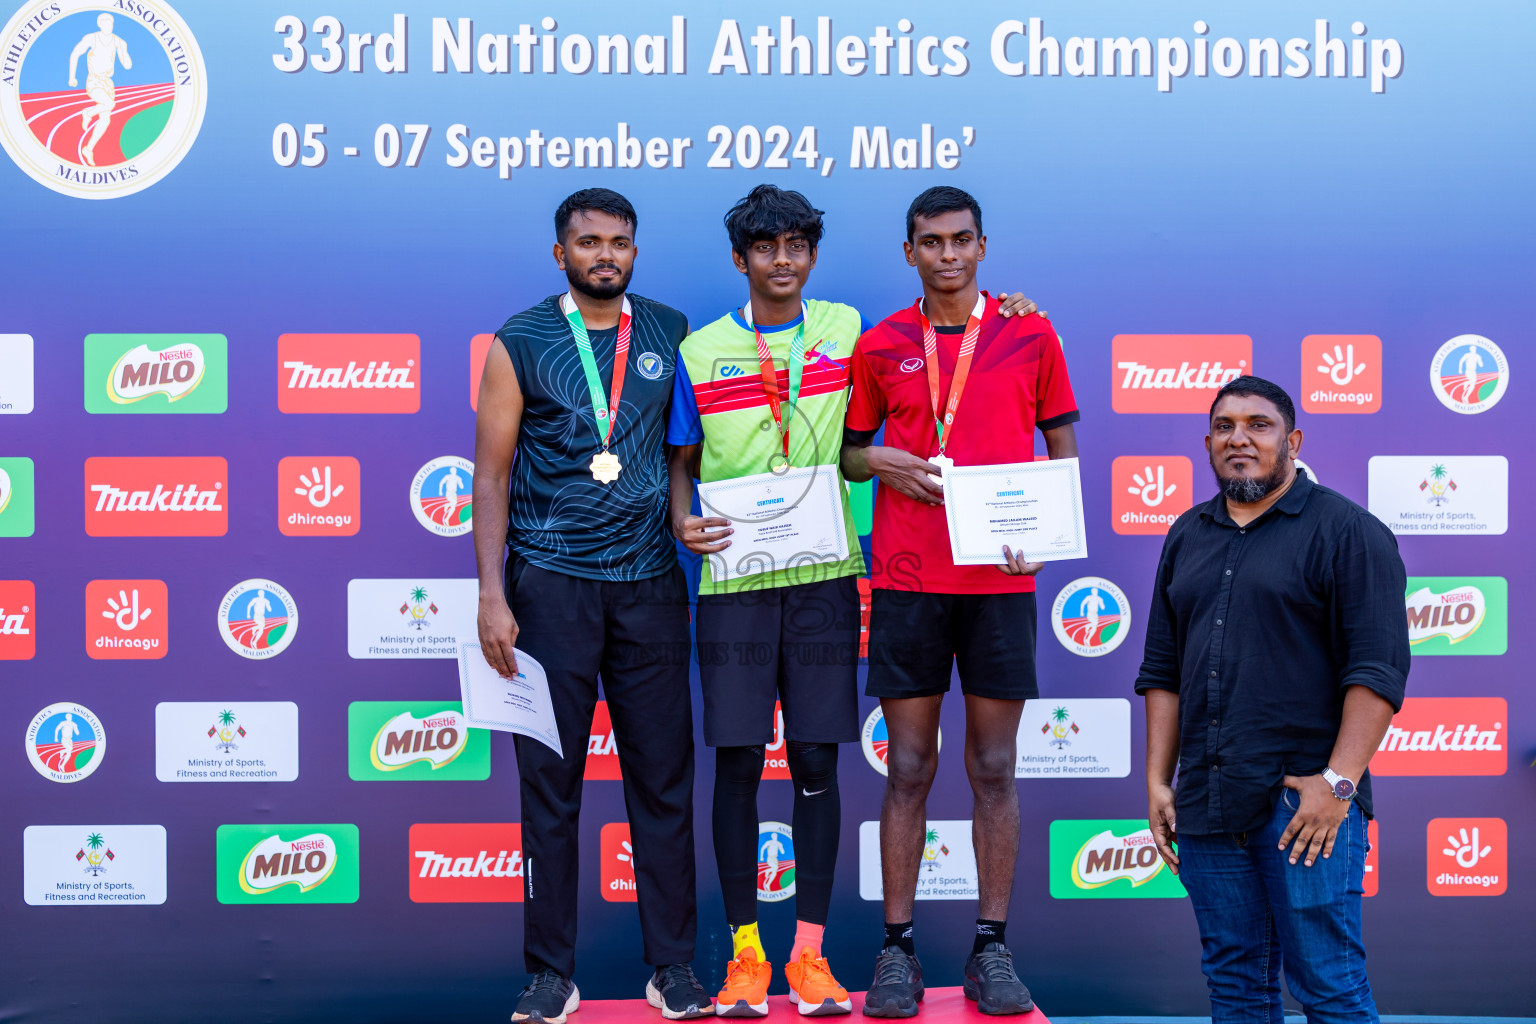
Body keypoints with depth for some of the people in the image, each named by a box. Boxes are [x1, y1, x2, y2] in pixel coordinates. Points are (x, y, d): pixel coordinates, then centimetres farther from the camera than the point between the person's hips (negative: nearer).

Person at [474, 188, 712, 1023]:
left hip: (650, 585, 2)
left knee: (664, 779, 5)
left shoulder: (670, 333, 9)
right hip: (551, 584, -2)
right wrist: (492, 597, -7)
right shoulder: (519, 344, 3)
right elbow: (491, 476, 0)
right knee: (549, 781, 3)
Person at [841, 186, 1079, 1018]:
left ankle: (992, 948, 12)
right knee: (908, 768, 3)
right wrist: (880, 462, -7)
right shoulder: (880, 345, 7)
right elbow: (849, 453, 16)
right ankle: (897, 948, 10)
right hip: (906, 578, 0)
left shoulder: (1030, 335, 6)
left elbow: (1063, 447, 11)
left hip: (1000, 579, 0)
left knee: (994, 768, 4)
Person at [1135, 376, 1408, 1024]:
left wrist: (1337, 781, -17)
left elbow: (1378, 670, -9)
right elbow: (1162, 671, 18)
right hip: (1206, 804, 6)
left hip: (1306, 801, -6)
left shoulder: (1347, 531, -2)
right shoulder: (1188, 536, 16)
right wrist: (1157, 782, 11)